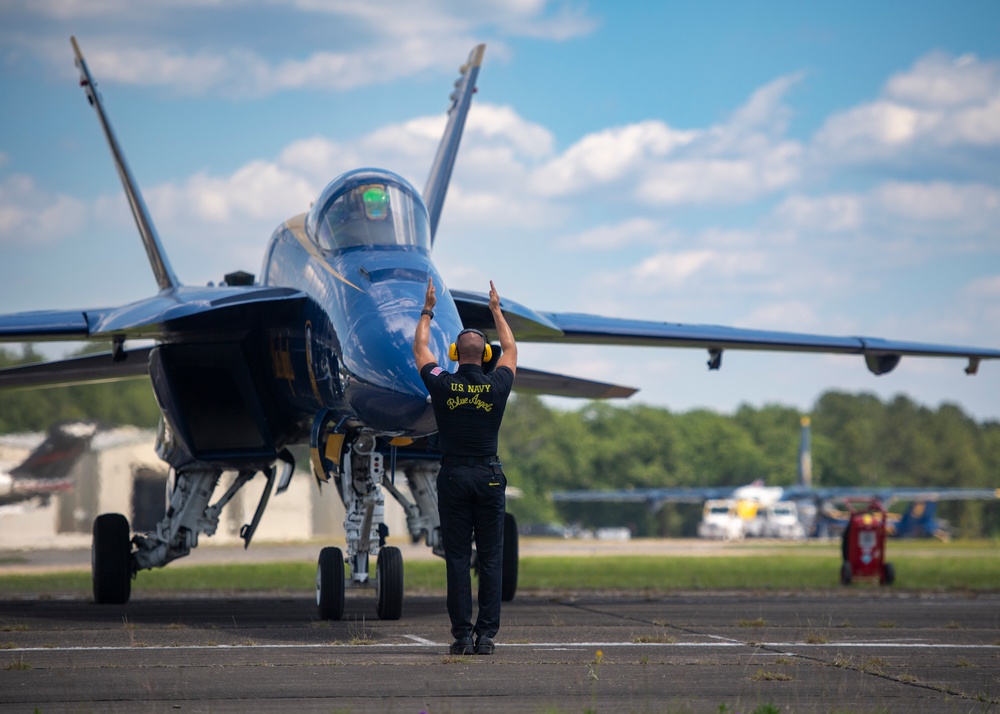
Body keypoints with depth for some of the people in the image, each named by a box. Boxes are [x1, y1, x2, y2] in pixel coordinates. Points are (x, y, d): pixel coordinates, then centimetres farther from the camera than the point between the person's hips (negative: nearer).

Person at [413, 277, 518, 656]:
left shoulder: (442, 385, -4)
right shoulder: (497, 386, -1)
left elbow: (420, 349, 15)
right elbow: (510, 350, 19)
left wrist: (427, 311, 27)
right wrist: (497, 310, 31)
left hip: (453, 476, 0)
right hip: (489, 476, 0)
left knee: (457, 558, 1)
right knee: (490, 559, 2)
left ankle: (462, 635, -2)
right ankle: (486, 634, -1)